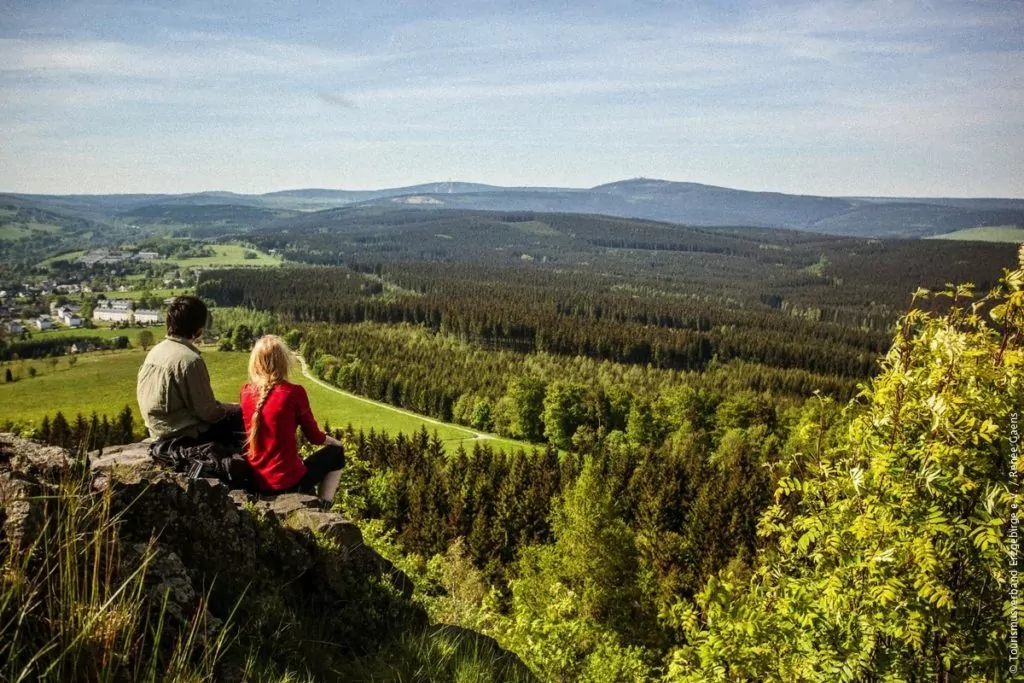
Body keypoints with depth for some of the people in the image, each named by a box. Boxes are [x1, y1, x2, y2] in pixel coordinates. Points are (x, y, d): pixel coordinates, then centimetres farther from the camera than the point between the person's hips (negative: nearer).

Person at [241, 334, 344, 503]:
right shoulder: (293, 392, -16)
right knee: (336, 453, 19)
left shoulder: (246, 392, -1)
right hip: (287, 482, -6)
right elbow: (314, 436, -2)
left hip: (256, 481, 6)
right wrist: (332, 440, 15)